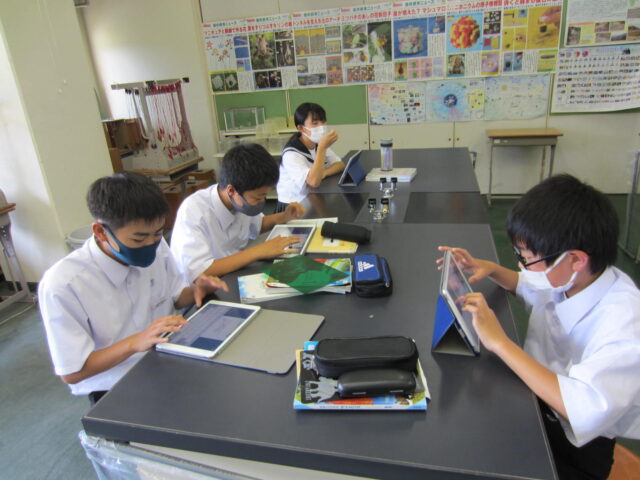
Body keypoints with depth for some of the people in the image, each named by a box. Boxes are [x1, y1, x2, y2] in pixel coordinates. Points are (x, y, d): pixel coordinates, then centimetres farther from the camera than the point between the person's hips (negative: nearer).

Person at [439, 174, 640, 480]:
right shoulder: (562, 278, -8)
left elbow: (586, 411, -39)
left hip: (578, 446, -6)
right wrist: (489, 269, -3)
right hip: (537, 397, 6)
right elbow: (527, 285, 17)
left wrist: (500, 342, -34)